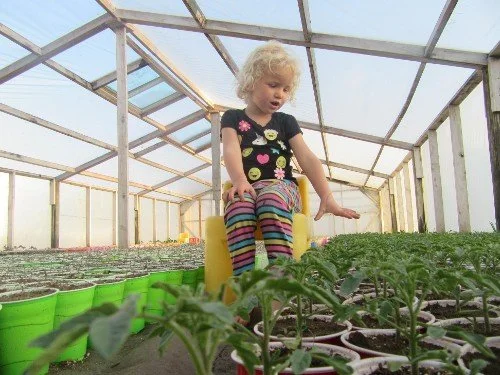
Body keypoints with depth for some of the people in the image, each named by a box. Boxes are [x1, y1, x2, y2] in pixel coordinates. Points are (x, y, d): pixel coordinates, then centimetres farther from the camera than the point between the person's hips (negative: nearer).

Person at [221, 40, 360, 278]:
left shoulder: (285, 122, 17)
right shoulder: (233, 118, 13)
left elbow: (307, 158, 4)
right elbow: (231, 150, -8)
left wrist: (327, 197, -11)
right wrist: (240, 181, -30)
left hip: (281, 187, 1)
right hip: (246, 189, 0)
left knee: (270, 199, -38)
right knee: (239, 206, -38)